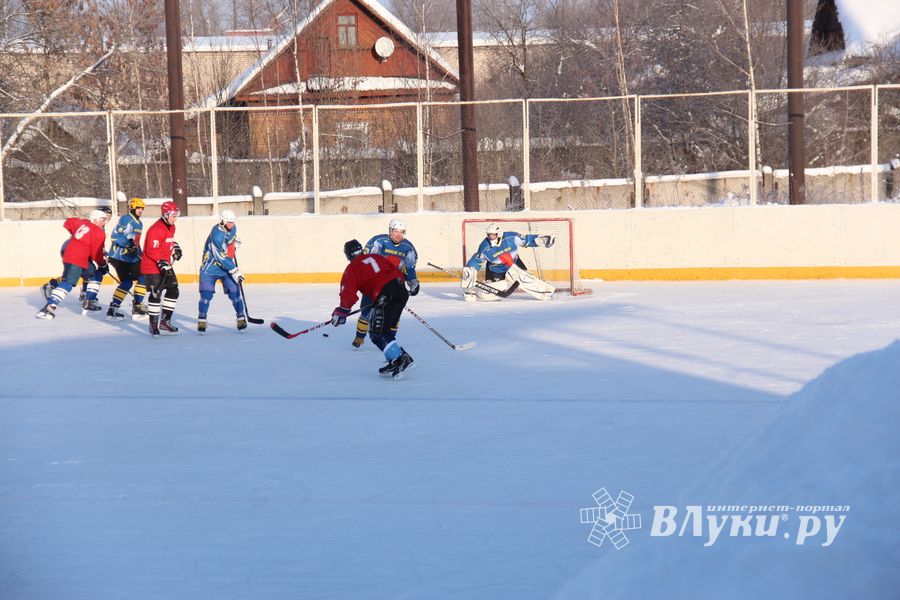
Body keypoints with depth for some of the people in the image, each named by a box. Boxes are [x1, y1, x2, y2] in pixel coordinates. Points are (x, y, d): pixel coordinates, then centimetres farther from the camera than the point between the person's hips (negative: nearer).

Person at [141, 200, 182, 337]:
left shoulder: (171, 227, 8)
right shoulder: (156, 229, -23)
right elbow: (152, 251, -26)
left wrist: (175, 247, 12)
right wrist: (162, 263, -30)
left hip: (165, 265, 10)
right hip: (151, 267, -10)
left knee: (173, 291, 10)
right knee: (156, 294, -11)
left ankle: (165, 321, 19)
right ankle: (153, 324, -2)